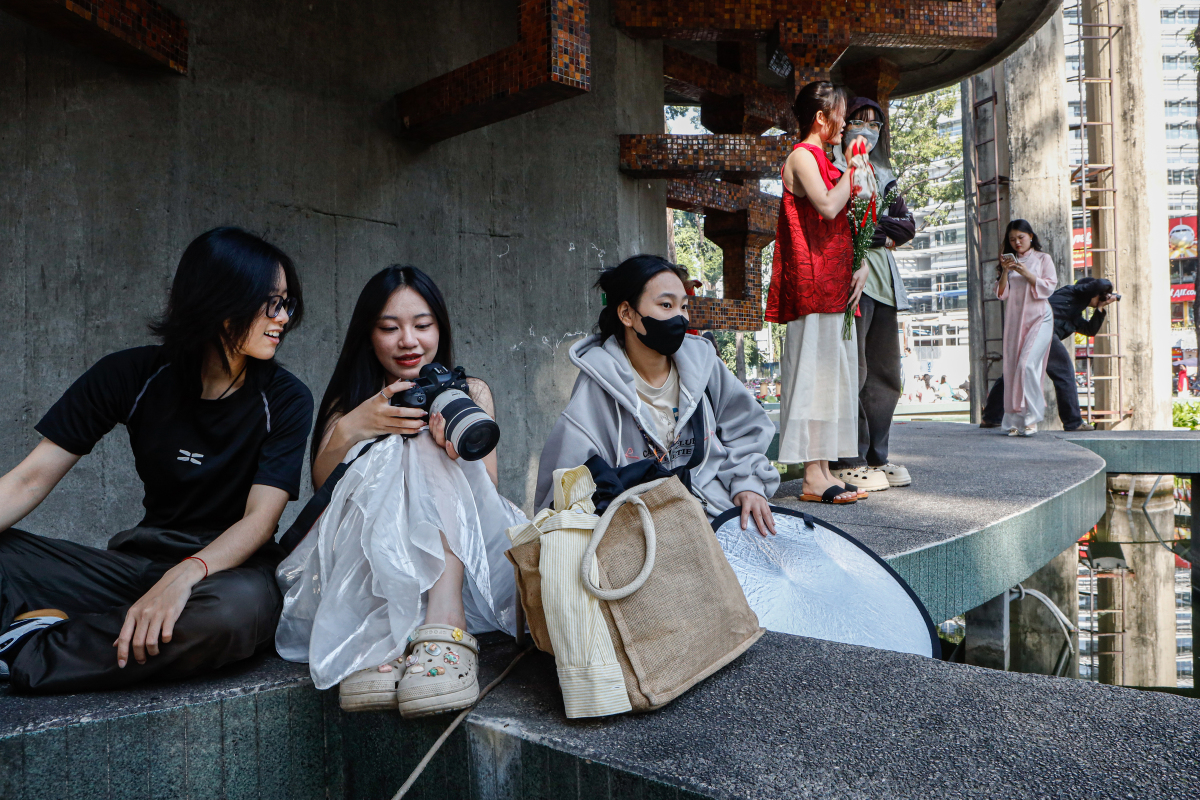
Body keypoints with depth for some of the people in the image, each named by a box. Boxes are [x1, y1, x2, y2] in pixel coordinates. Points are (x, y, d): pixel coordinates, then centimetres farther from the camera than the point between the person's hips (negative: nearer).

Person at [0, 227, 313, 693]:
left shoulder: (285, 400, -6)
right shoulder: (134, 376, -1)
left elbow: (260, 519, -15)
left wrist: (184, 576, -34)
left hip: (234, 566, -1)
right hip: (139, 562, 2)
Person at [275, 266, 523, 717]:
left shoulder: (471, 393, 14)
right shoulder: (349, 402, 15)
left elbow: (487, 486, -3)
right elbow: (320, 488, -1)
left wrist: (464, 449, -26)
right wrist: (349, 430, -21)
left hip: (460, 557, 0)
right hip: (365, 559, 1)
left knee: (424, 443, -23)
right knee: (388, 463, -25)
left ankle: (443, 625, -42)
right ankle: (377, 636, -43)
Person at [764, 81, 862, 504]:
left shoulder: (823, 162, 24)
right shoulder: (802, 156, -5)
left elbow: (842, 223, 23)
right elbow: (828, 206, -21)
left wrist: (860, 265, 7)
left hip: (834, 285, 10)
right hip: (813, 283, -10)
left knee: (831, 370, 7)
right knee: (815, 369, -10)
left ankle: (823, 468, 11)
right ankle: (813, 475, -7)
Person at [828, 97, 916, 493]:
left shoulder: (884, 174, 25)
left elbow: (907, 225, 15)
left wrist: (882, 230, -4)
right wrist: (882, 230, -6)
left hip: (883, 277, 8)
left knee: (885, 371, 6)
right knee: (852, 369, -12)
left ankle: (876, 457, 13)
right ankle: (847, 462, -9)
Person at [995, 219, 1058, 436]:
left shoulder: (1043, 259, 8)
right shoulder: (1010, 261, 18)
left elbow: (1048, 288, -3)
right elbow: (1001, 293, 9)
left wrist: (1026, 273, -12)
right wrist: (1005, 271, -5)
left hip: (1038, 318, -4)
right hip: (1014, 320, 4)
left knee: (1027, 364, -19)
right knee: (1012, 367, -1)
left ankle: (1031, 418, -14)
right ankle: (1016, 420, 4)